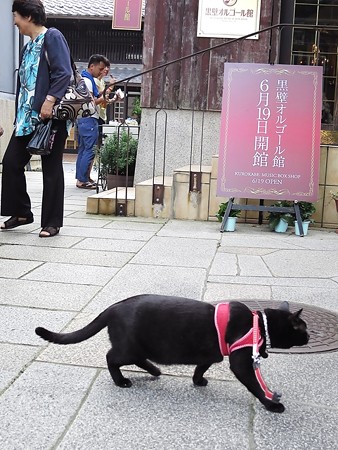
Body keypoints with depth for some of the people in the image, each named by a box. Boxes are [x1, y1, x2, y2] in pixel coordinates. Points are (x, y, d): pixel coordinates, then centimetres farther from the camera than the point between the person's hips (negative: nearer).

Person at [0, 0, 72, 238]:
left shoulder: (52, 37, -4)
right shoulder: (28, 47, 21)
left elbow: (64, 72, -15)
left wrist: (50, 100, -25)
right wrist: (19, 115, 20)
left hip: (50, 116, -8)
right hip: (27, 118, 9)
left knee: (51, 170, -1)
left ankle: (52, 222, 7)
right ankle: (21, 212, 18)